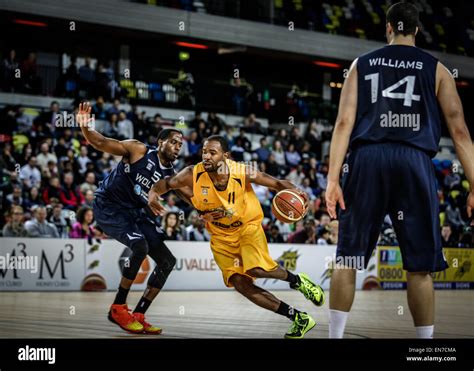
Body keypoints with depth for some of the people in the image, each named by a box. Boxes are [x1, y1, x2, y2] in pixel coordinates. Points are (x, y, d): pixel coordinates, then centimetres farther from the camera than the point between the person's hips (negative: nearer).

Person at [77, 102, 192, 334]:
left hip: (134, 212, 8)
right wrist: (85, 128, -39)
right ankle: (118, 308, -17)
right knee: (140, 246, -30)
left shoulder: (171, 176, 4)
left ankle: (138, 315, 8)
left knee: (167, 261, 3)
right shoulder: (138, 150, -12)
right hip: (108, 207, -8)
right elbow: (101, 143, -19)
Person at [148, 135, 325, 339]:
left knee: (257, 269, -29)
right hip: (221, 236, 3)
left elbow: (277, 183, -12)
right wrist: (153, 194, -26)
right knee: (241, 285, -7)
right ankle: (298, 318, 3)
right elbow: (166, 183, -3)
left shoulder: (243, 172, -22)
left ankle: (296, 280, 3)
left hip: (248, 227, -3)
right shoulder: (193, 175, -19)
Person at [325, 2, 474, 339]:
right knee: (419, 266, 4)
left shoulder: (362, 64, 15)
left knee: (348, 257, 7)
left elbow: (344, 122, 3)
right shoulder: (436, 69, 13)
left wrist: (333, 178, -1)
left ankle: (335, 337, 5)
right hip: (414, 160, -1)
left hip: (367, 159, 1)